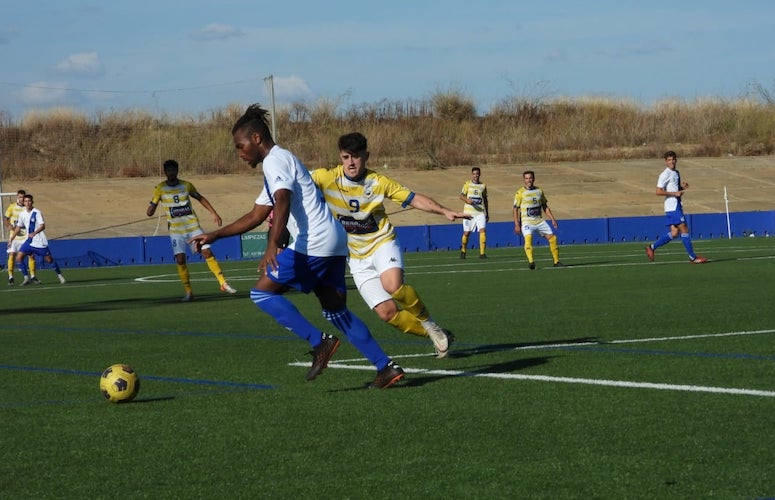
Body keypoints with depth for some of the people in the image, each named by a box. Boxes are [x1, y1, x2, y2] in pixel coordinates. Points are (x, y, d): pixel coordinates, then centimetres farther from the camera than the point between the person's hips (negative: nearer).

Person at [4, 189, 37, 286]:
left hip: (26, 236, 1)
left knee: (31, 255, -5)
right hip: (14, 236, -1)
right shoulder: (12, 207, 1)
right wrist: (9, 227, -11)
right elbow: (5, 219, 7)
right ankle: (10, 278, -1)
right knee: (12, 255, -7)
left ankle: (32, 276, 5)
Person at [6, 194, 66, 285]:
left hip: (40, 242, -5)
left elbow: (43, 226, -19)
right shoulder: (22, 214, 6)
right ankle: (27, 278, 2)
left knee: (49, 259, -3)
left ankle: (60, 275, 16)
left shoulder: (37, 213, -11)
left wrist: (34, 233, -35)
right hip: (29, 241, 5)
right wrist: (11, 239, 16)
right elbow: (18, 228, 18)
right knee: (19, 257, -7)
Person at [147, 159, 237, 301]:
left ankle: (223, 284, 1)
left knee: (208, 253, -7)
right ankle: (188, 292, -1)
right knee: (180, 259, -12)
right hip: (176, 230, -1)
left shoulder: (186, 185, 2)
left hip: (193, 226, 1)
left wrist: (214, 213, 12)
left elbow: (200, 198, 18)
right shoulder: (160, 189, -2)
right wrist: (151, 208, -23)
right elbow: (149, 212, -2)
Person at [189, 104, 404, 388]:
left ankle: (319, 343, -14)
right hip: (334, 242, 10)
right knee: (336, 311, 13)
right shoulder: (277, 162, 25)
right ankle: (386, 367, 9)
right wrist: (214, 236, 28)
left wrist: (273, 245, -37)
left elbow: (283, 202, -25)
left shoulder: (275, 160, -7)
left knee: (262, 293, -6)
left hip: (313, 244, -10)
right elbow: (256, 216, 30)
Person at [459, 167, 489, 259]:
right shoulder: (467, 184, 4)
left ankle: (482, 253, -16)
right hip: (468, 212, -1)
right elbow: (461, 196, -4)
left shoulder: (483, 186, 12)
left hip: (480, 212, 1)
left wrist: (487, 213, 19)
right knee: (466, 233, 2)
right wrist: (467, 200, -26)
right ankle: (463, 251, 25)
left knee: (483, 230, -16)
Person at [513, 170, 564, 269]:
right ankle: (531, 262, -37)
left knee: (552, 238, 1)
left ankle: (556, 262, 13)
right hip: (527, 221, -5)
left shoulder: (539, 191, 10)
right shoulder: (520, 192, -4)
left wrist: (552, 219, 11)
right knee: (528, 238, -30)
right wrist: (517, 225, -12)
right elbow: (516, 209, -4)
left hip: (540, 221, 5)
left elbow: (545, 206, 18)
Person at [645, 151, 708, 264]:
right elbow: (658, 191, -16)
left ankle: (652, 247, 12)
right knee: (684, 229, -9)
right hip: (672, 207, -9)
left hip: (677, 206, 9)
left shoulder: (676, 173, 17)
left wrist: (682, 187, 8)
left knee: (674, 233, 5)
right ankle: (693, 257, -5)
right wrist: (674, 193, -19)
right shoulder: (665, 174, -10)